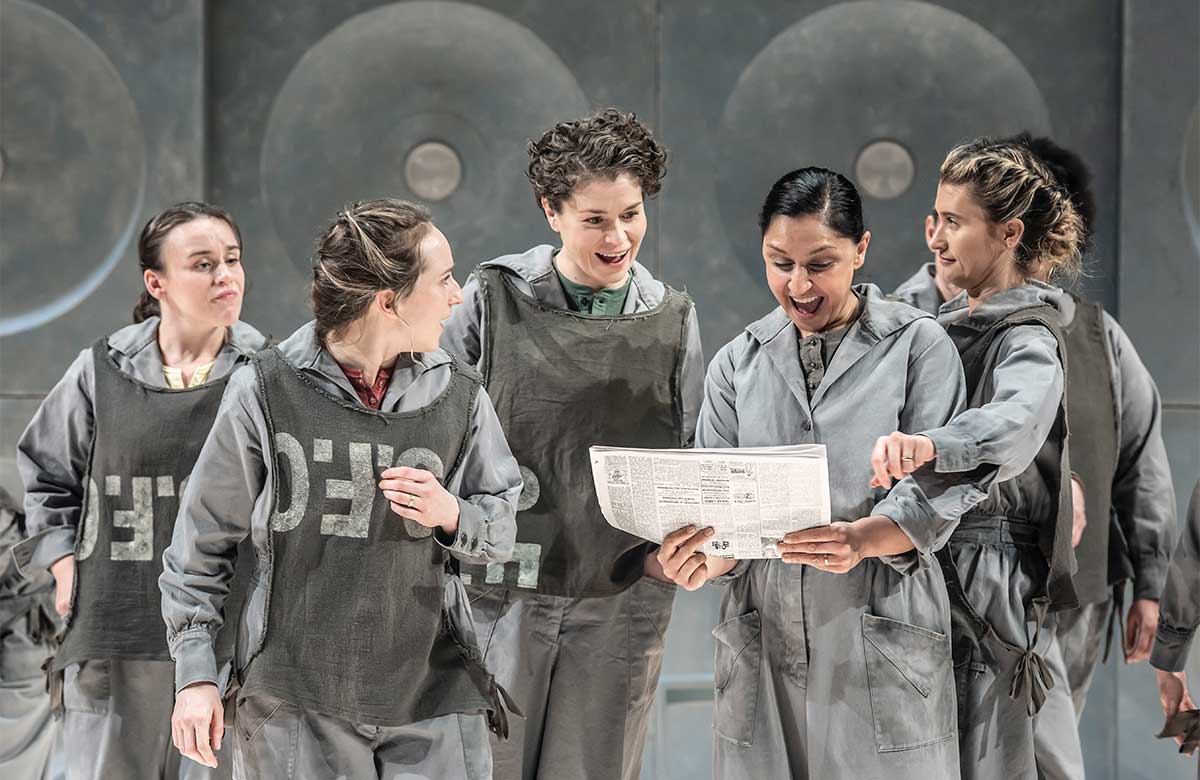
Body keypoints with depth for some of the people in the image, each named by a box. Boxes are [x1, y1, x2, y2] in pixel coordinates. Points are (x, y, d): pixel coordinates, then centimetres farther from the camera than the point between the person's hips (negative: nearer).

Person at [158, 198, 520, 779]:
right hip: (292, 703, -2)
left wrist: (451, 515, -10)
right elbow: (202, 540, 4)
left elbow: (501, 531, 12)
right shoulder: (265, 392, -5)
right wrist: (196, 675, 1)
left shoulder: (460, 397, 3)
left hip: (434, 700, 2)